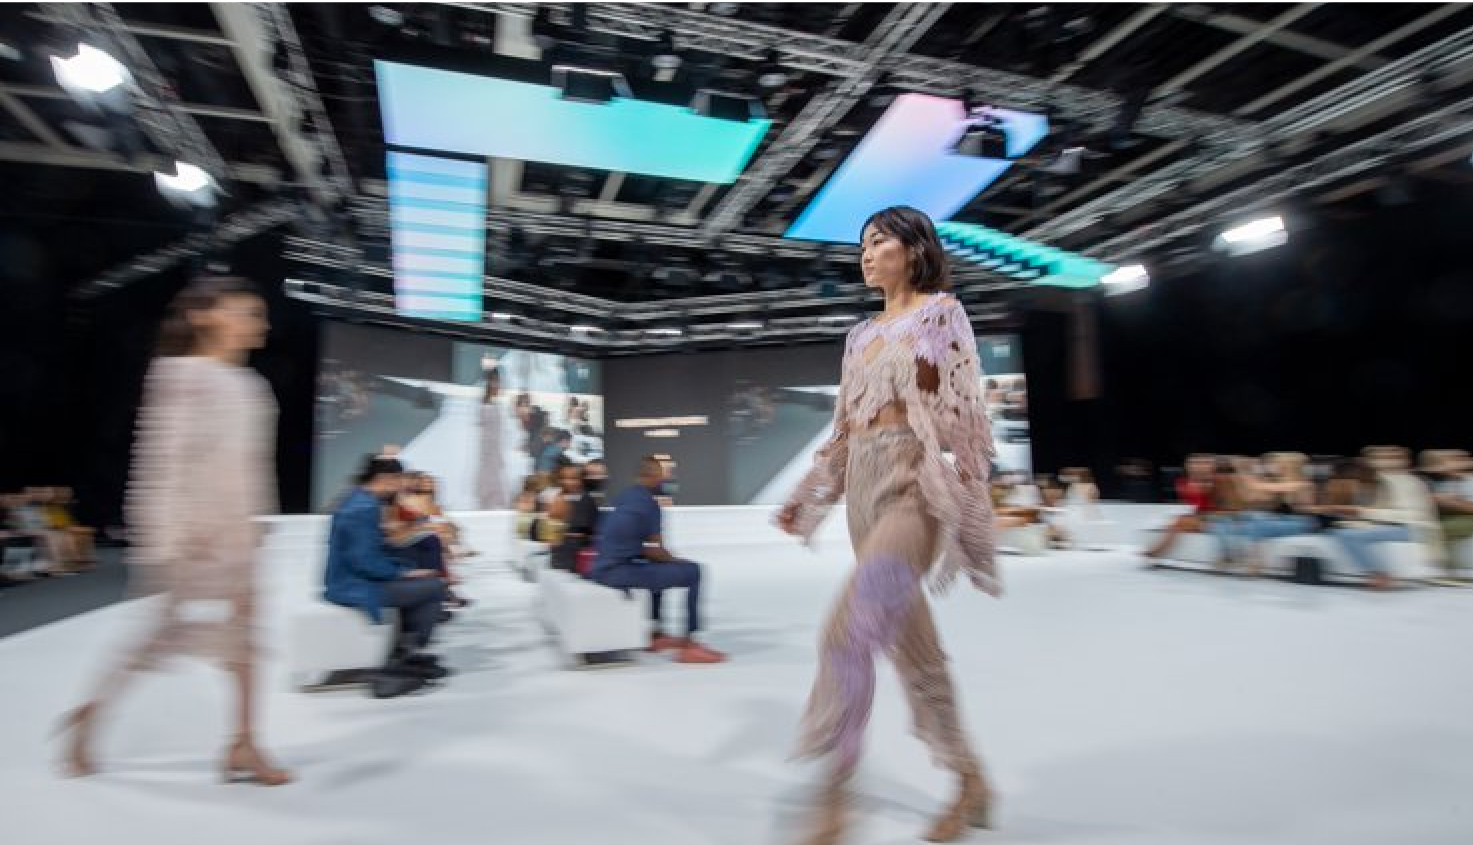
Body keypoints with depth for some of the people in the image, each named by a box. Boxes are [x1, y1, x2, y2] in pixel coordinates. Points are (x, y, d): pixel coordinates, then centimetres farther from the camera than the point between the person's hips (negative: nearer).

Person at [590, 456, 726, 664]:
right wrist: (676, 560, 9)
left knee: (660, 566, 35)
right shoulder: (648, 503, -10)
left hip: (604, 568, 10)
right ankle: (688, 644, -4)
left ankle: (656, 634, 37)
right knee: (692, 572, -7)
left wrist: (671, 559, 23)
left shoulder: (626, 496, 17)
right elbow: (652, 550, -10)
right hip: (620, 570, -9)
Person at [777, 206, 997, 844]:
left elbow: (963, 412, -6)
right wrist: (806, 498, 12)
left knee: (848, 631, -22)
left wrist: (967, 504, -13)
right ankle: (972, 782, 26)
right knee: (910, 643, 10)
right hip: (865, 488, 7)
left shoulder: (941, 310, 2)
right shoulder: (860, 334, 20)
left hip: (916, 485, -7)